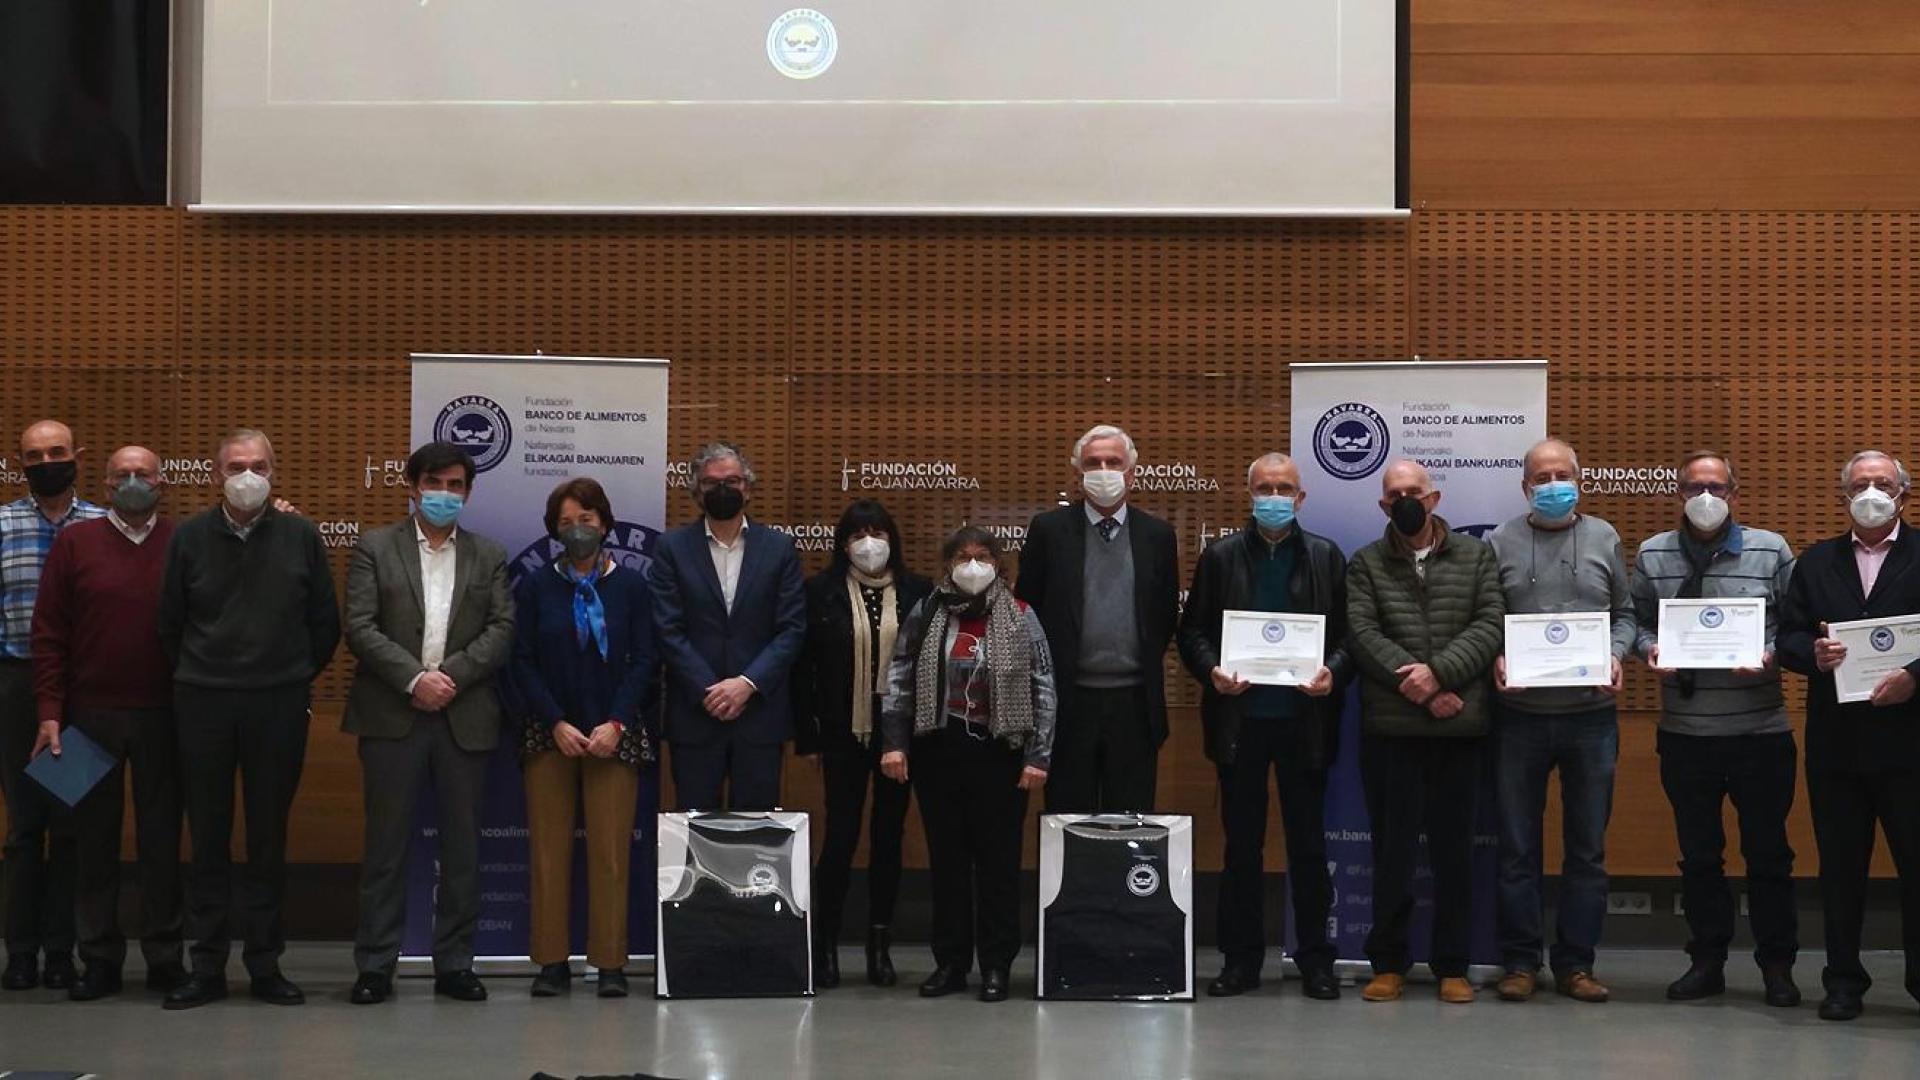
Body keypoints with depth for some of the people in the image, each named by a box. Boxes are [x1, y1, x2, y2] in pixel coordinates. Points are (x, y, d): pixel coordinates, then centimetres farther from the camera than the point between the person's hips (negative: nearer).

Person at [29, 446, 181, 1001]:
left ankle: (165, 956, 15)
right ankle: (100, 959, 15)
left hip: (162, 715, 0)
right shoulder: (74, 543, 3)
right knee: (94, 839, 6)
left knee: (161, 836, 6)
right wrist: (51, 712, -4)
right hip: (91, 715, 0)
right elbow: (49, 634, 1)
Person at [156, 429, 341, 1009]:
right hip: (202, 702, 0)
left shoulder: (300, 535, 1)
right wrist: (197, 677, 12)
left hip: (279, 703, 0)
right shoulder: (190, 537, 3)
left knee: (269, 837, 5)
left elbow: (325, 623, 8)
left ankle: (266, 965, 14)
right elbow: (170, 623, 10)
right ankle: (207, 967, 12)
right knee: (208, 837, 4)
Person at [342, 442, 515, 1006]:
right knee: (386, 843, 1)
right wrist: (415, 678, -14)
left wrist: (451, 675, -11)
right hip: (392, 716, -2)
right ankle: (375, 965, 8)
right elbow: (359, 627, -4)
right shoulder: (374, 549, 6)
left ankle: (454, 963, 13)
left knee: (462, 846, 5)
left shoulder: (489, 557, 12)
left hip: (465, 717, 2)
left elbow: (502, 631, 2)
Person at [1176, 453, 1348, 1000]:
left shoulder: (1326, 558, 6)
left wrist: (1332, 672, -15)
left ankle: (1315, 959, 13)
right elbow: (1192, 630, 5)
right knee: (1241, 843, 6)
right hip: (1240, 718, 0)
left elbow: (1348, 632, 4)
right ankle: (1241, 958, 13)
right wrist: (1212, 670, -13)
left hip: (1305, 720, 0)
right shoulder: (1219, 557, 6)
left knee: (1308, 843, 5)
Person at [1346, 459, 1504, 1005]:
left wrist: (1439, 672, -15)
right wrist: (1417, 686, -13)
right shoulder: (1366, 564, 10)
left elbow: (1491, 624, -2)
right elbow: (1363, 633, -3)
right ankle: (1388, 963, 13)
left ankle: (1452, 965, 14)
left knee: (1454, 848, 5)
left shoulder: (1477, 557, 10)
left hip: (1460, 727, 0)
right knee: (1391, 847, 4)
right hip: (1389, 728, 0)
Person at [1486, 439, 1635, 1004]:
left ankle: (1575, 963, 15)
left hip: (1591, 713, 1)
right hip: (1520, 716, -1)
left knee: (1588, 847, 6)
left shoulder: (1604, 539, 8)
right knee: (1517, 846, 4)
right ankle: (1520, 961, 13)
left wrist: (1616, 655, -7)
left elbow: (1624, 612, 11)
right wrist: (1495, 659, -14)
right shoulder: (1499, 544, 3)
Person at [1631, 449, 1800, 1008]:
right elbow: (1636, 621, 9)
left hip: (1760, 730, -2)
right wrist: (1650, 649, -11)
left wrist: (1770, 657, -15)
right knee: (1698, 853, 10)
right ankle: (1707, 961, 22)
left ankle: (1777, 964, 17)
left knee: (1768, 852, 5)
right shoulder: (1652, 555, 5)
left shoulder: (1771, 550, 1)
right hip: (1685, 732, 2)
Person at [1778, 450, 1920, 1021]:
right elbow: (1788, 636, 8)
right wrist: (1813, 653, -13)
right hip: (1836, 740, 3)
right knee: (1840, 865, 9)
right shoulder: (1816, 562, 13)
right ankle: (1843, 980, 17)